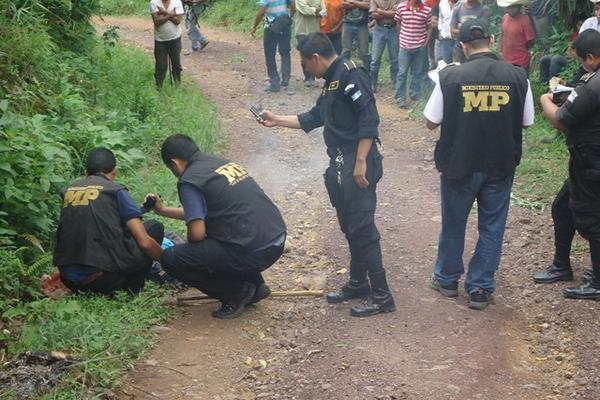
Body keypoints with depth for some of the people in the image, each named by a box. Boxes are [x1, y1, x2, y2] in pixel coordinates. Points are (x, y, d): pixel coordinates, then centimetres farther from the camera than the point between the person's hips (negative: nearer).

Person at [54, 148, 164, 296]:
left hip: (69, 280, 6)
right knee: (155, 227, 13)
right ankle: (130, 293, 9)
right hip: (105, 279, -6)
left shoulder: (67, 191, 17)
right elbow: (144, 242, -4)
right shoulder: (116, 190, 2)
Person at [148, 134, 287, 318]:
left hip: (253, 253, -8)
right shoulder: (223, 163, 18)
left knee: (170, 259, -1)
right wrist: (163, 210, 36)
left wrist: (191, 245, 9)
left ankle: (238, 292, 2)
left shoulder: (189, 180, -8)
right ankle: (255, 284, 23)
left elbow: (197, 233, -14)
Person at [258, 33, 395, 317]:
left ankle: (381, 296, -3)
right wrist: (276, 120, 29)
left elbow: (369, 118, -20)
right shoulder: (332, 83, 19)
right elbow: (312, 118, 29)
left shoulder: (349, 75, -12)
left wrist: (360, 162, -23)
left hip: (357, 165, -10)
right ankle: (357, 283, 28)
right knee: (349, 226, 16)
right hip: (340, 165, 10)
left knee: (362, 227, -9)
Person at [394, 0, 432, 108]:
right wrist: (400, 39, 8)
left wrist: (426, 43, -3)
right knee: (402, 72, 2)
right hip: (405, 46, -1)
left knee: (418, 72, 12)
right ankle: (400, 97, 9)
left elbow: (429, 28, 2)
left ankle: (415, 95, 27)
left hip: (420, 47, 1)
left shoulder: (427, 10, -8)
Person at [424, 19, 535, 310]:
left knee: (453, 225, 18)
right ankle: (480, 289, 18)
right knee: (492, 228, 13)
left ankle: (447, 279, 34)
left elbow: (431, 122, -7)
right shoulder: (517, 77, -9)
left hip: (459, 164, 0)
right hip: (501, 166, 1)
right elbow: (526, 122, 1)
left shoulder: (450, 76, -14)